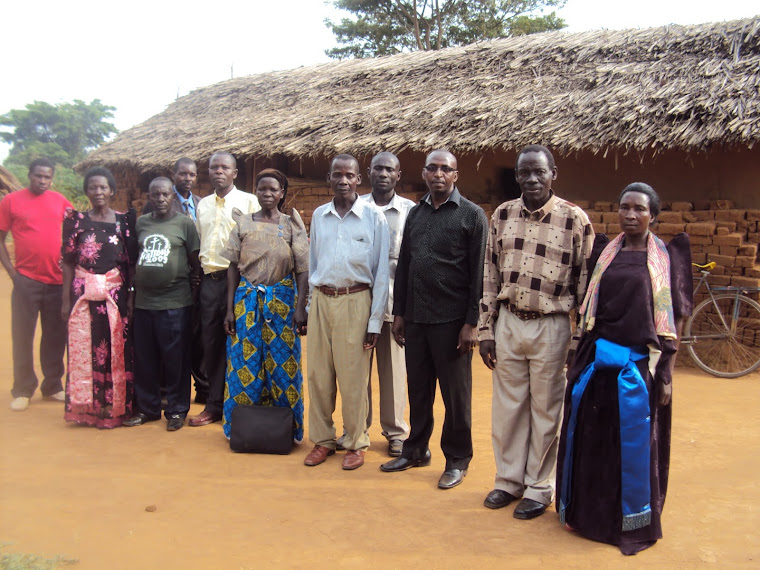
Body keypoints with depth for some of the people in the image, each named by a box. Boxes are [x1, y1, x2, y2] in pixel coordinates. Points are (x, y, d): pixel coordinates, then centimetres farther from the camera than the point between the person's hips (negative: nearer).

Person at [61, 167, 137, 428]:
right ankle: (86, 406, 14)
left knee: (116, 349, 3)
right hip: (84, 295, 0)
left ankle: (114, 406, 13)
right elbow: (68, 262, 4)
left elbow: (130, 261, 5)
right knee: (84, 349, 3)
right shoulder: (76, 220, 4)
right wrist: (66, 299, -1)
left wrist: (130, 296, 0)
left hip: (116, 294, 0)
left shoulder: (124, 221, 5)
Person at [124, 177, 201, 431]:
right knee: (144, 359, 11)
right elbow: (133, 261, 16)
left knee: (176, 360, 3)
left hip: (175, 302, -4)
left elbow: (195, 262, 2)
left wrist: (197, 291, -2)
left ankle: (177, 410, 16)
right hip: (143, 302, 4)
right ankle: (146, 408, 25)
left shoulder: (185, 223, 1)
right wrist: (132, 293, 14)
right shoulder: (140, 223, 11)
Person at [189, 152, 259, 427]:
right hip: (209, 279, 6)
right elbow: (198, 242, 21)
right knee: (212, 342, 10)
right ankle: (214, 405, 20)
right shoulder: (203, 204, 16)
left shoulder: (248, 201, -1)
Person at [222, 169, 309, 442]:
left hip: (282, 300, -1)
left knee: (282, 362, 2)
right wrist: (230, 309, 1)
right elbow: (233, 268, 6)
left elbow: (302, 269, -4)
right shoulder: (243, 223, 6)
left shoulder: (291, 225, 2)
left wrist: (300, 308, -13)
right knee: (245, 361, 4)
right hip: (247, 299, 2)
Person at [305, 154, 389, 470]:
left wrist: (375, 320, -6)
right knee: (318, 374, 7)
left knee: (353, 377, 1)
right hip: (321, 300, 4)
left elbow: (381, 270, -3)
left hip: (355, 301, -4)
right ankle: (322, 439, 22)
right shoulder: (319, 215, 9)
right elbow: (313, 263, 15)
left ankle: (356, 443, 17)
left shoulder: (373, 217, -3)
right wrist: (311, 302, 10)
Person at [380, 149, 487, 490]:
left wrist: (471, 323, -12)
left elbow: (478, 273, -8)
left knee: (455, 393, 6)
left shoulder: (471, 215, -4)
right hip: (415, 318, 5)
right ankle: (416, 450, 31)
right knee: (418, 388, 15)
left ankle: (457, 459, 21)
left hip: (451, 320, -5)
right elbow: (403, 265, 14)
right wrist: (398, 313, 11)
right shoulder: (415, 214, 12)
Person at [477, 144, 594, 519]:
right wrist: (485, 329, 5)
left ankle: (539, 488, 26)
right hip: (508, 322, 4)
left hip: (551, 327, -3)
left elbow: (584, 281, -3)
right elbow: (490, 275, 7)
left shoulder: (575, 219, -7)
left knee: (545, 411, 8)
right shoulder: (502, 215, 4)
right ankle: (508, 480, 31)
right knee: (507, 407, 13)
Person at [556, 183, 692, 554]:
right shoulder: (607, 253, 8)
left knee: (635, 442, 5)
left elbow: (673, 321, -3)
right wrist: (581, 360, 9)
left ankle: (634, 522, 24)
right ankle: (587, 512, 29)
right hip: (598, 360, 3)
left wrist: (666, 374, -7)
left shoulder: (666, 258, -1)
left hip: (639, 364, -3)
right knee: (590, 439, 10)